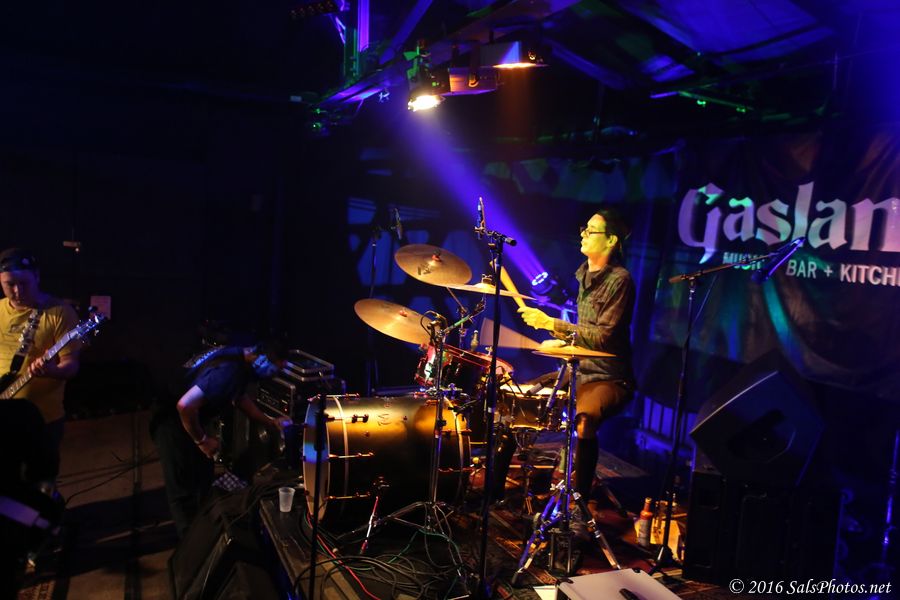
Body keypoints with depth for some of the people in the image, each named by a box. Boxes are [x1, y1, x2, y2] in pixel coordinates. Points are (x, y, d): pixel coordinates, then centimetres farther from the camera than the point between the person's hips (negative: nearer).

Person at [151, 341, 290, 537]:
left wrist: (271, 422, 12)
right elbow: (185, 405, -39)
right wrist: (202, 440, -23)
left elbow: (241, 397, 15)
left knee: (204, 477, 22)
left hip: (193, 421, 10)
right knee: (184, 491, 4)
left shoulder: (241, 359, -3)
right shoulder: (228, 371, -34)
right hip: (174, 425, -10)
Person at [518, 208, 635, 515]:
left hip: (610, 379, -9)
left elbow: (604, 337, -23)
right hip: (582, 371, 9)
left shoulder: (619, 280, -15)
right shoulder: (585, 274, 12)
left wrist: (550, 323, -24)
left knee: (583, 420, -36)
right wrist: (563, 340, 5)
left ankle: (581, 499, -21)